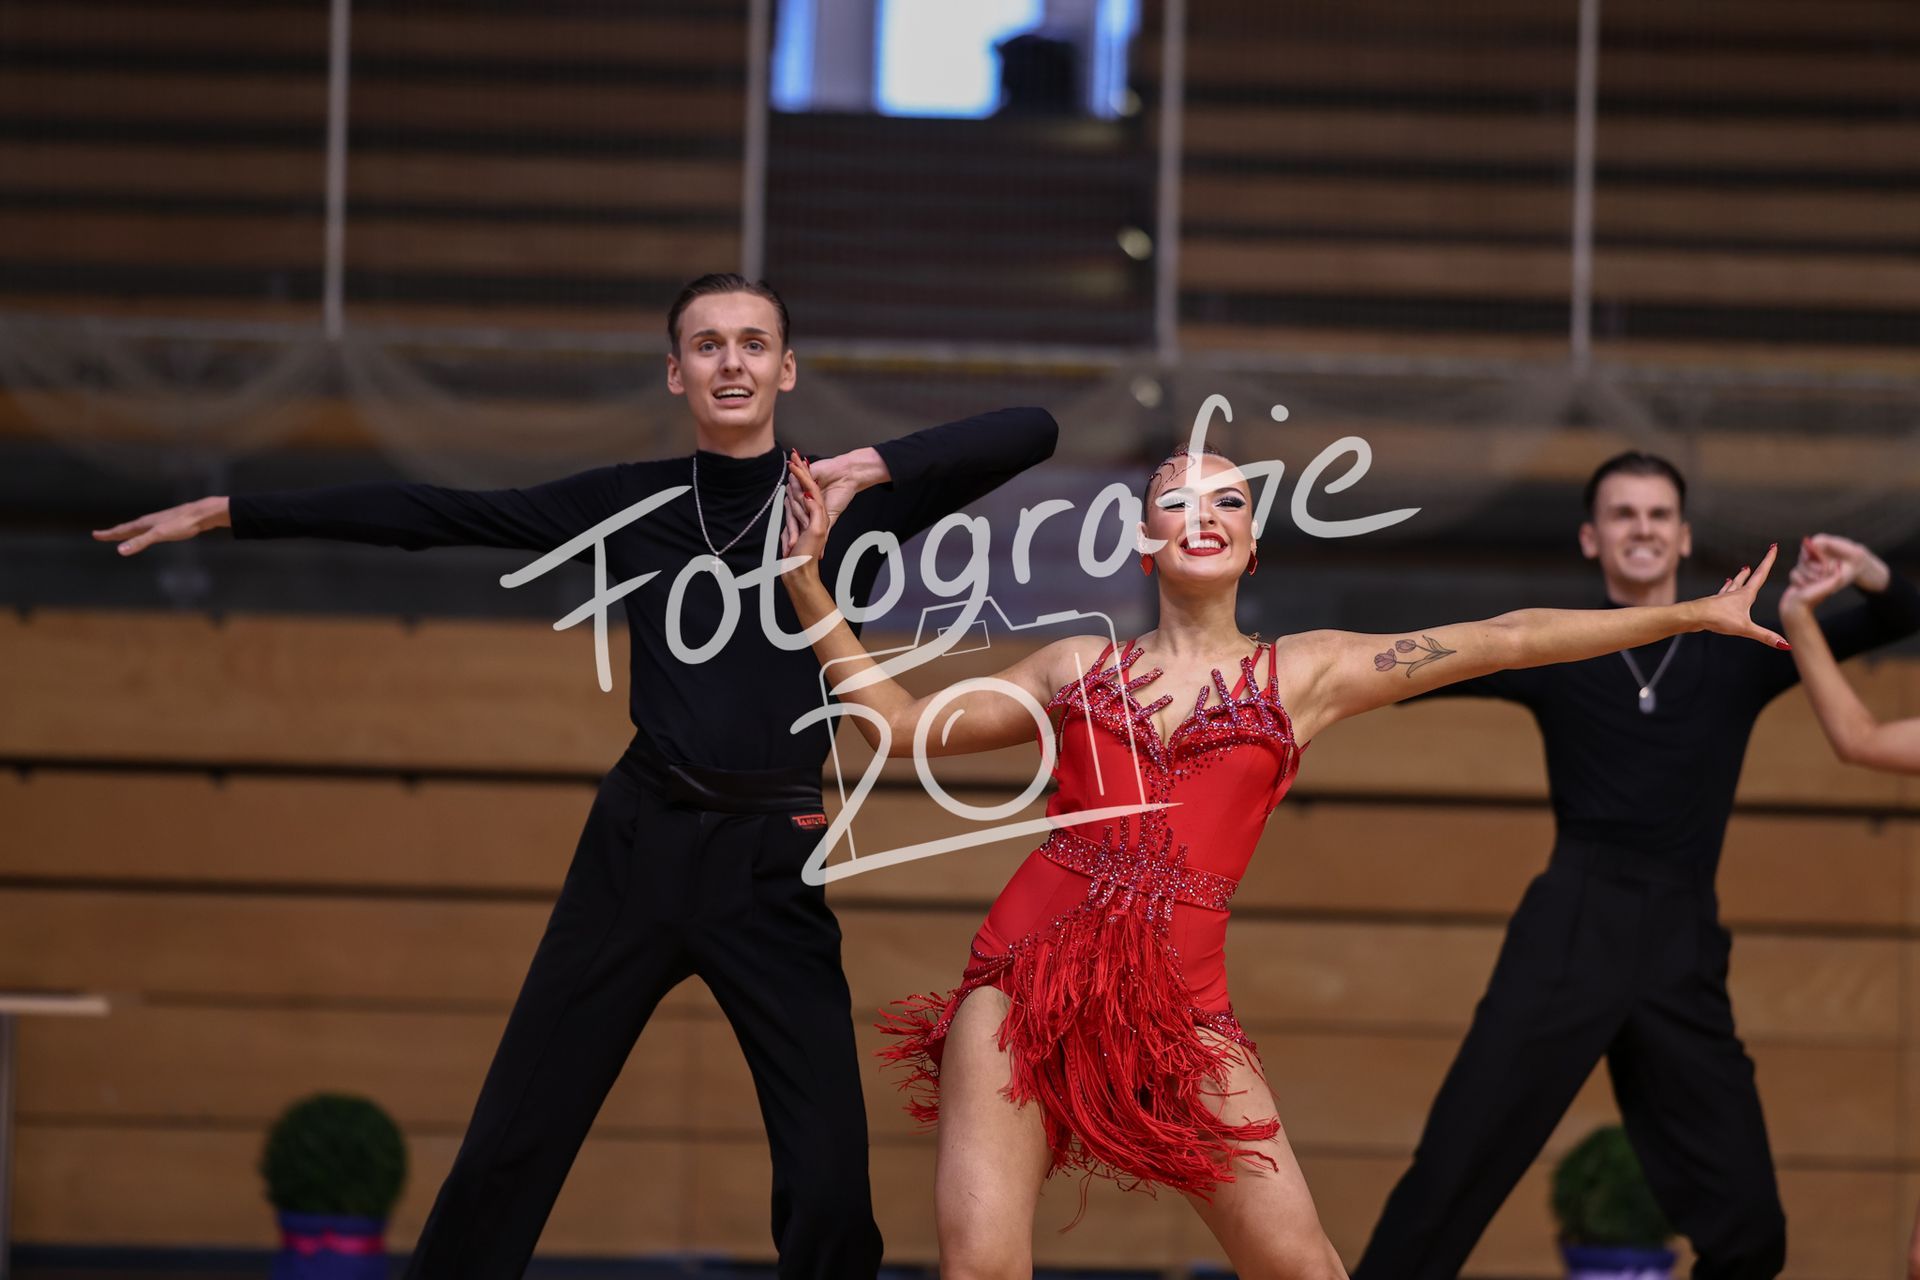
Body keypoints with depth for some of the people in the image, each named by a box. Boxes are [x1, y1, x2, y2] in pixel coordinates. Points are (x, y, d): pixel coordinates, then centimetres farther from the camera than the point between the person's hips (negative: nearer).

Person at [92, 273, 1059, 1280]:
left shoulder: (848, 498, 4)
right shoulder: (629, 504, 8)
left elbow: (1029, 432, -5)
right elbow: (428, 516, 8)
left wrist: (877, 468, -16)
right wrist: (230, 513, 7)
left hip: (774, 863, -1)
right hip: (637, 846, 1)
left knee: (829, 1187, -8)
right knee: (507, 1154, 0)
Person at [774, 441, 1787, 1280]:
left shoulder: (1307, 672, 13)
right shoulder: (1077, 667, 16)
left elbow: (1500, 640, 11)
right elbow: (902, 724, 19)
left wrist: (1692, 613, 10)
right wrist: (807, 581, 14)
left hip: (1180, 1005, 0)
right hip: (1023, 981, 0)